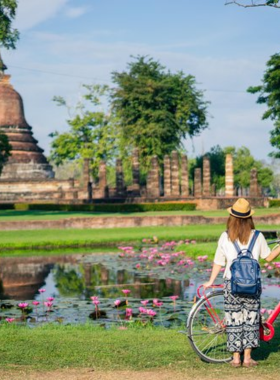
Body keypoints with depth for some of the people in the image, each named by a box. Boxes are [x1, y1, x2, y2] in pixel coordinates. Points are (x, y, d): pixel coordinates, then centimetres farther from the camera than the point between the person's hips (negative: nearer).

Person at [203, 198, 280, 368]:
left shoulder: (225, 237, -2)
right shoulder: (257, 236, -3)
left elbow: (218, 263, 1)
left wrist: (211, 281, 11)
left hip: (231, 284, 0)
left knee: (234, 319, 8)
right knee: (251, 319, 9)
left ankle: (236, 358, 10)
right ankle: (247, 357, 9)